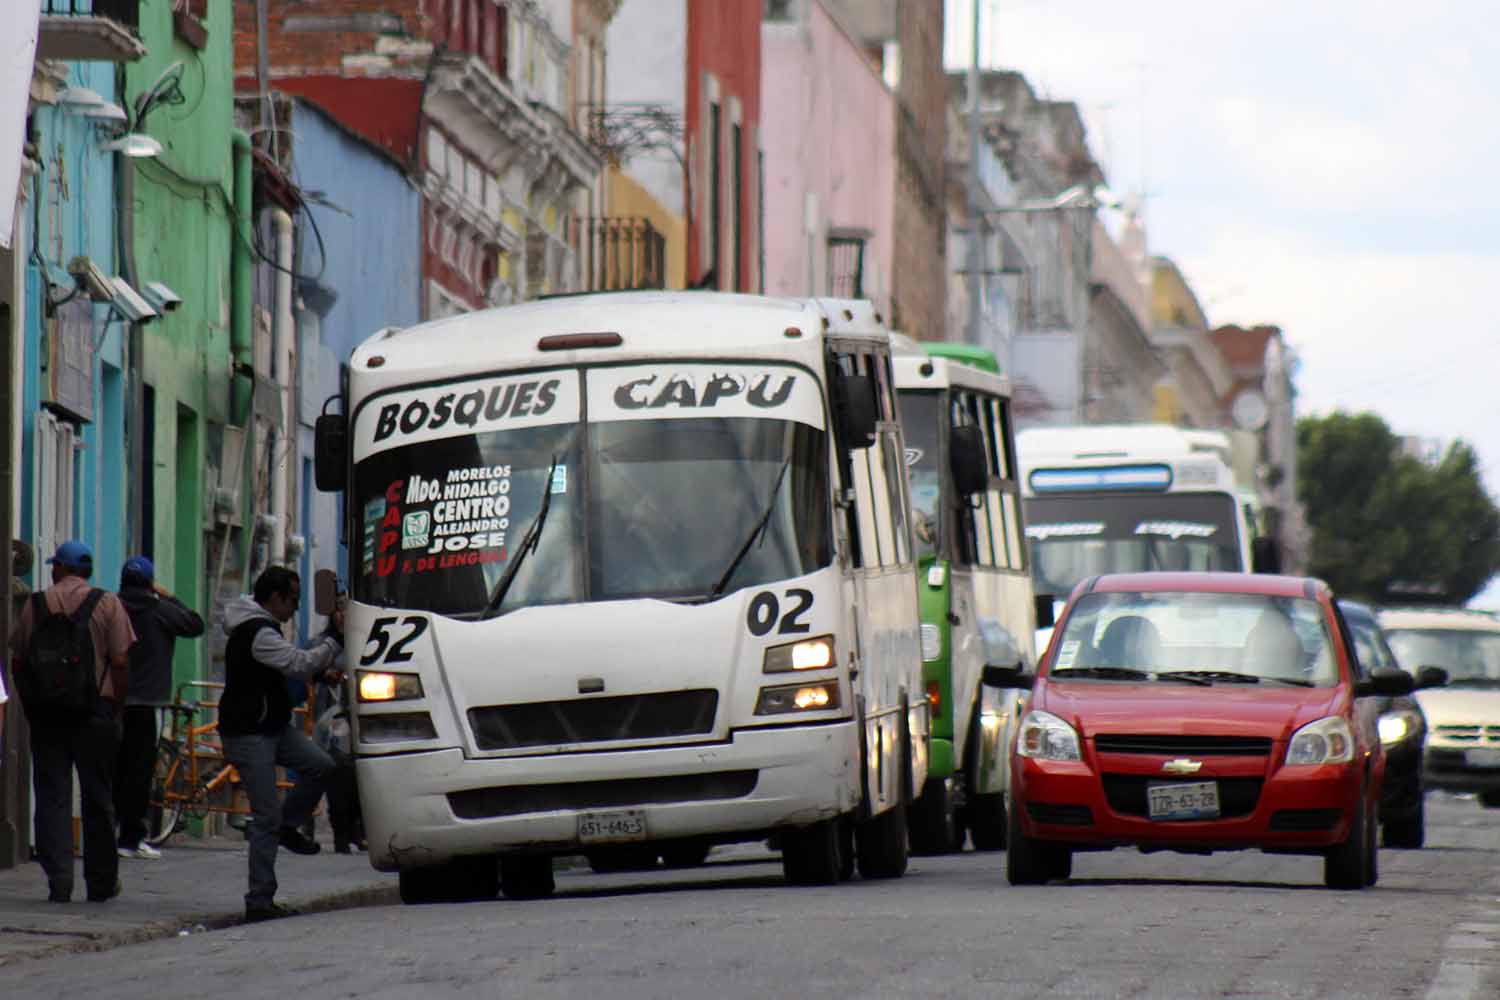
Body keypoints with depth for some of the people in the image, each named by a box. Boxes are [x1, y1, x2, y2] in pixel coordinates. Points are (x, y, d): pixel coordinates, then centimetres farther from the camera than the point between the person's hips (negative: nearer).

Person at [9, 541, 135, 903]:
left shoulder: (36, 604, 3)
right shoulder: (107, 604, -1)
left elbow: (18, 662, 3)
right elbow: (120, 662, -6)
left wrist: (29, 706, 12)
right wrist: (116, 706, 4)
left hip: (46, 712, 1)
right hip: (95, 710, -1)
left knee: (52, 797, 3)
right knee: (97, 798, 8)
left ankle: (58, 880, -5)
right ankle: (101, 882, 13)